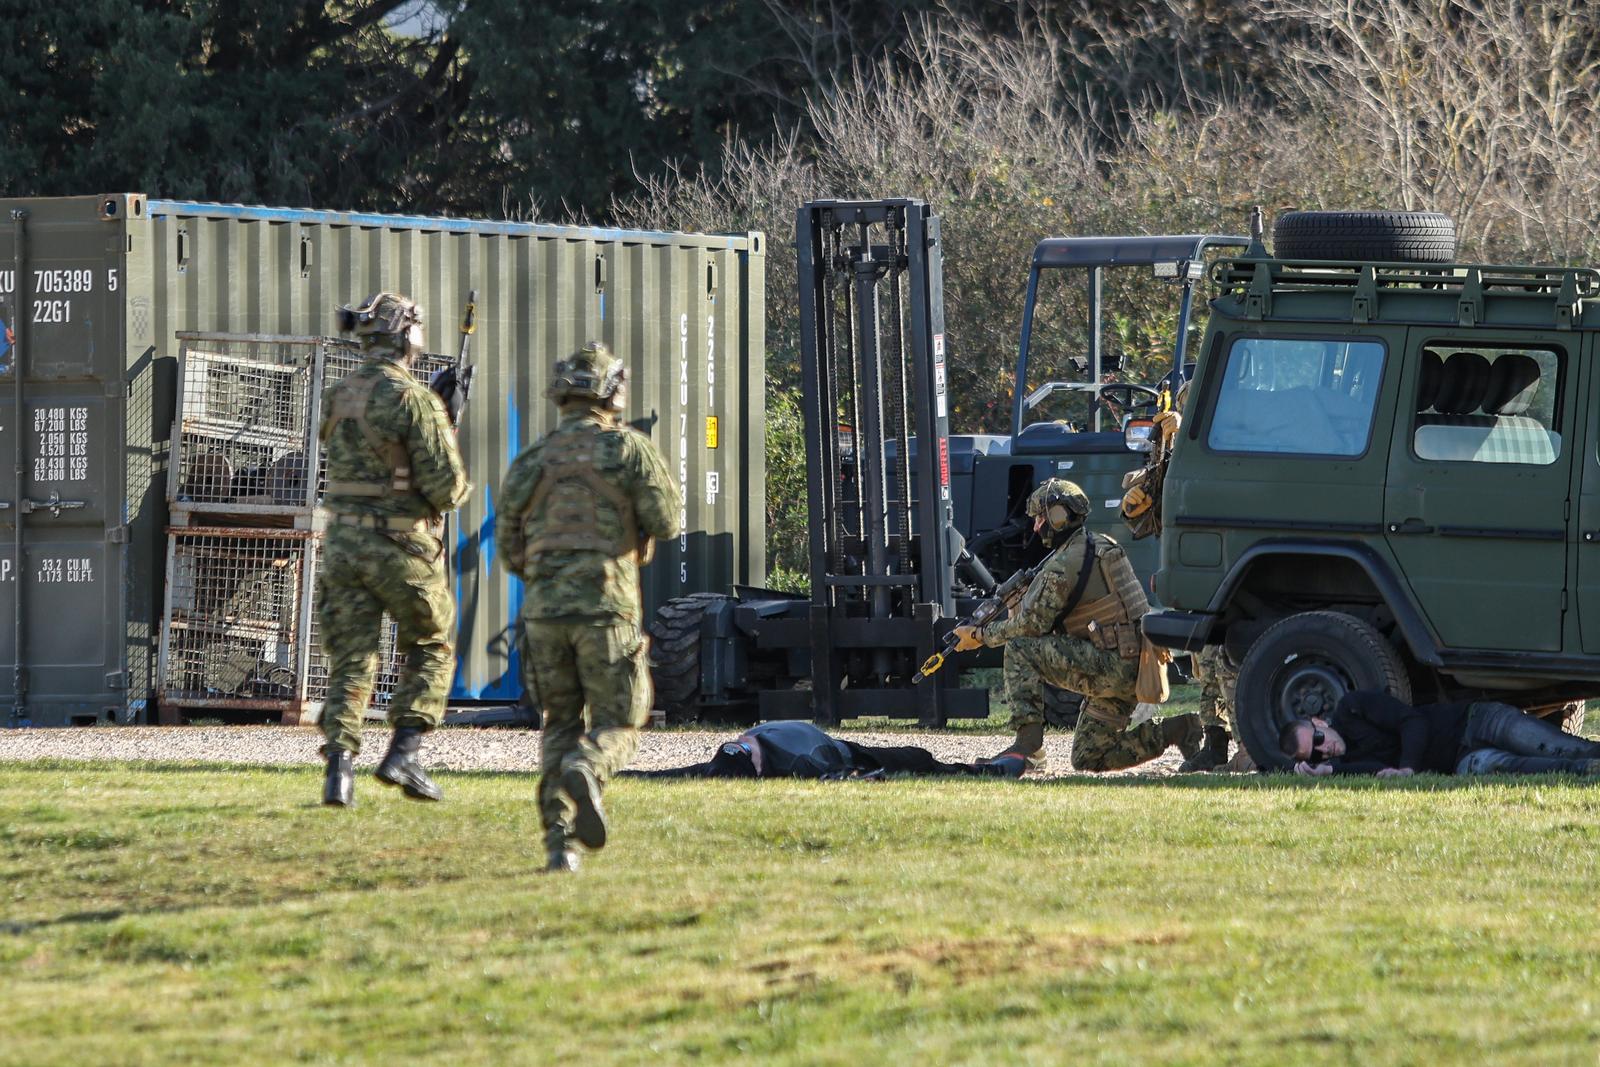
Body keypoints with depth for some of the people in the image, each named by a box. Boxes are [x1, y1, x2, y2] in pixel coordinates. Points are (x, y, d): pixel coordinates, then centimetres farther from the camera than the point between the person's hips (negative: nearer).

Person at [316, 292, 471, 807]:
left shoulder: (336, 398, 7)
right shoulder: (414, 399, -14)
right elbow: (445, 483, -17)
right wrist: (455, 491, 8)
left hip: (343, 542, 5)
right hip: (402, 545, -5)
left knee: (350, 661, 7)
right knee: (431, 650, 14)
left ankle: (338, 765, -6)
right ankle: (404, 751, 2)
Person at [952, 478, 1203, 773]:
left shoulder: (1062, 566, -13)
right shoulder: (1101, 546, 17)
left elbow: (1032, 625, -10)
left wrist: (980, 635, 2)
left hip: (1110, 667, -9)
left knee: (1019, 650, -9)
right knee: (1087, 759, 15)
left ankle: (1028, 744, -14)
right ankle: (1176, 729, 7)